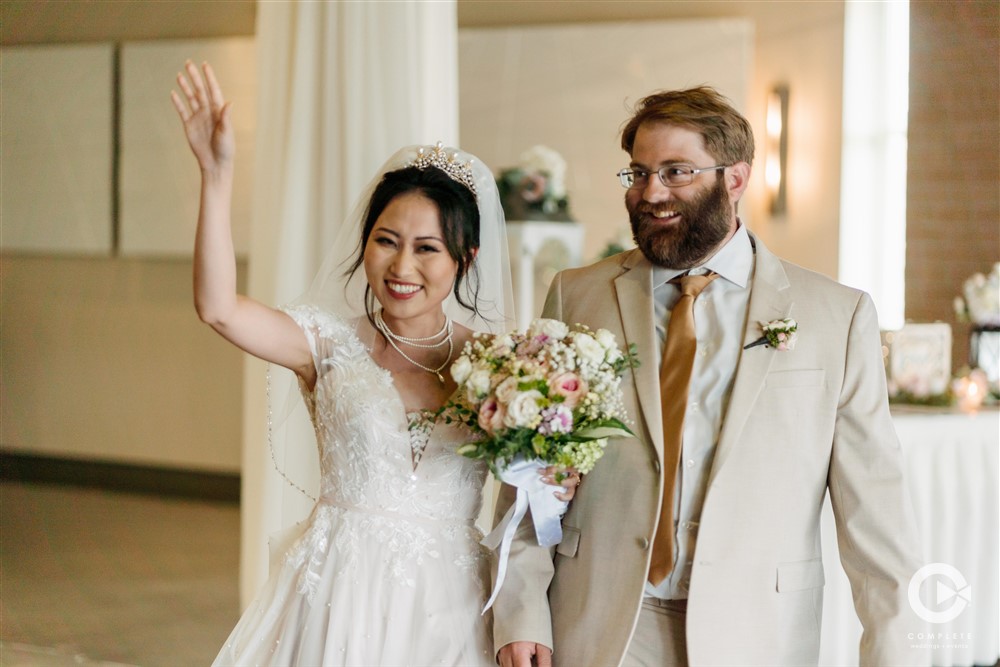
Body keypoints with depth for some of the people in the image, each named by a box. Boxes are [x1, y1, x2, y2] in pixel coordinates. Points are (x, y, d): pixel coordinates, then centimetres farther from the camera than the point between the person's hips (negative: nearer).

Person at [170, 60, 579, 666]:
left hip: (450, 605, 2)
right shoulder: (332, 341, -3)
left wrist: (555, 476, -14)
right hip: (343, 594, -2)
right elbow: (219, 309, -20)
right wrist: (218, 174, -25)